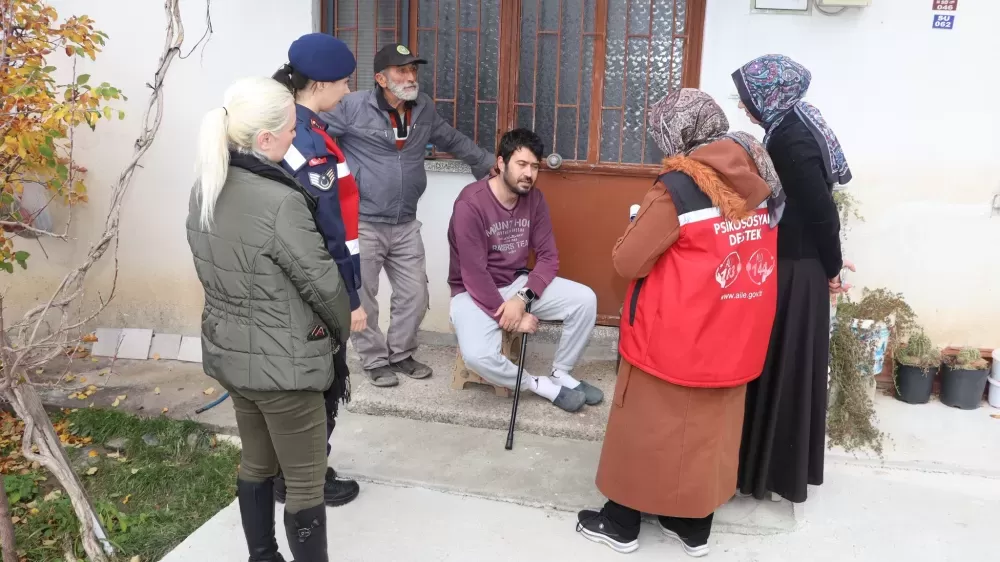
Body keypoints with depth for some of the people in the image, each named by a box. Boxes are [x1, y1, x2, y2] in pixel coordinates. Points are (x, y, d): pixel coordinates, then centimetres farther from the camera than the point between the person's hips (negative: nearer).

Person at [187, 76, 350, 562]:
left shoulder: (205, 189, 0)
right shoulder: (280, 202, -25)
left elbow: (218, 271, 8)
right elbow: (322, 281, -17)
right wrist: (342, 331, 1)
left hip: (227, 351, 9)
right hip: (282, 362, -8)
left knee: (256, 463, 24)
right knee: (305, 483, 7)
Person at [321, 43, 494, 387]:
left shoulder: (424, 108, 7)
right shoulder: (354, 106, -11)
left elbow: (453, 141, 22)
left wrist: (488, 164, 26)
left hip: (405, 225, 5)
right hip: (361, 223, -5)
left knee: (415, 295, 10)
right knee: (361, 297, 4)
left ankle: (400, 353, 30)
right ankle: (375, 360, 22)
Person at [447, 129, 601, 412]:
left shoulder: (534, 199, -2)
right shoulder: (470, 204, -22)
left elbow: (548, 256, -4)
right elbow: (474, 273, -23)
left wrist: (523, 298, -20)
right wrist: (508, 316, -21)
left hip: (519, 284, 5)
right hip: (475, 292, -5)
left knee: (585, 299, -14)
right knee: (477, 356, -32)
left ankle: (561, 375, 5)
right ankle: (541, 385, -5)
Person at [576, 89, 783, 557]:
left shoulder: (680, 184, -18)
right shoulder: (759, 179, 1)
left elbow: (628, 262, -14)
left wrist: (640, 227, 5)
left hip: (675, 336, -6)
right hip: (734, 337, 6)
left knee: (645, 427, 11)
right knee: (710, 427, 18)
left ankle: (621, 523, 27)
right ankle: (695, 527, 32)